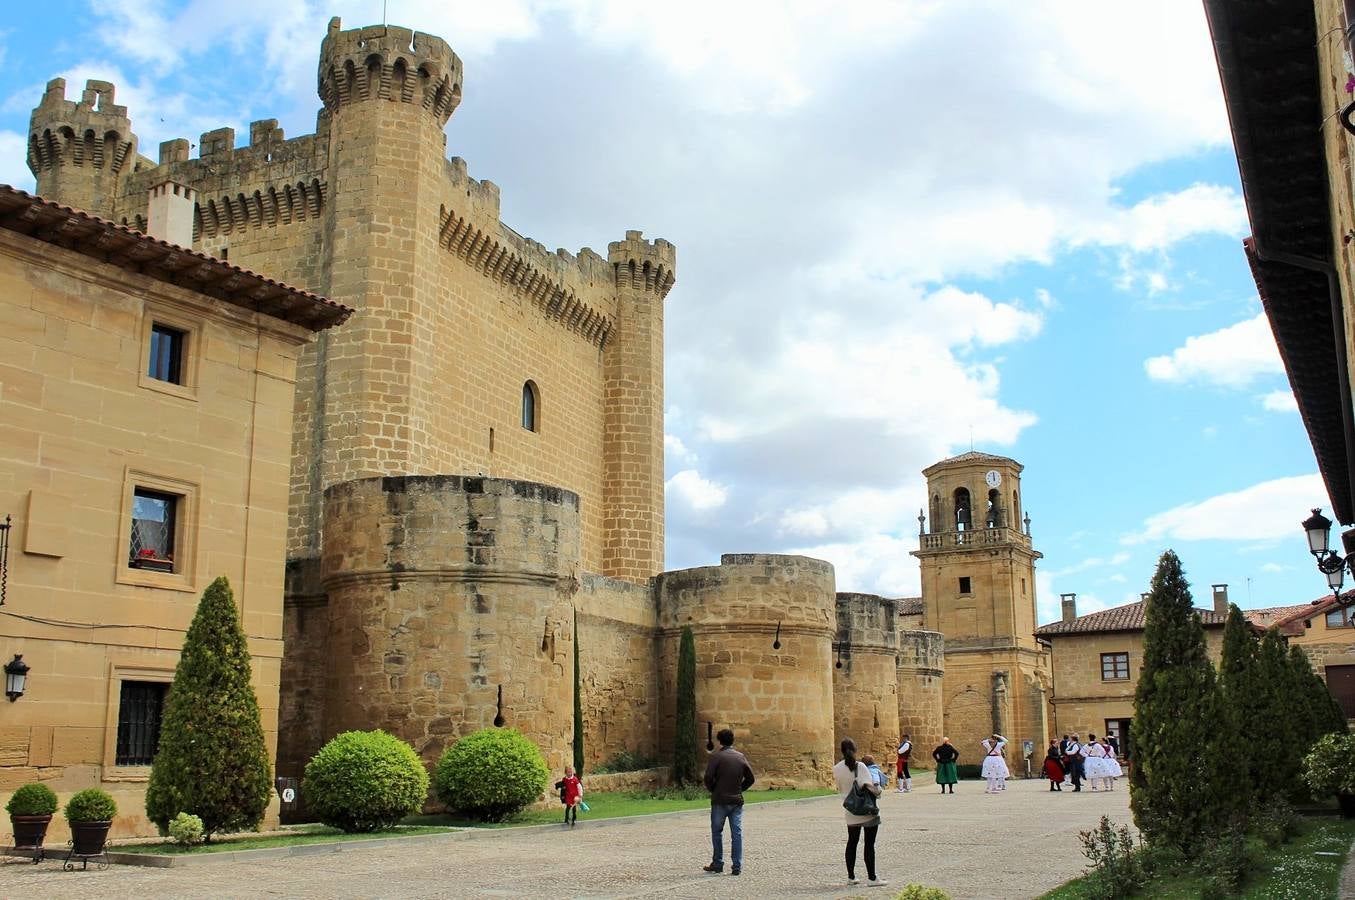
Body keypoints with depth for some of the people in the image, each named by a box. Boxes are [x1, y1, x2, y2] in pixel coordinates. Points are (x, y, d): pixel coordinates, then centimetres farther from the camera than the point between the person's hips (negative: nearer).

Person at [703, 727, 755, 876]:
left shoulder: (716, 756, -8)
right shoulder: (741, 757, 5)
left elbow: (708, 777, -14)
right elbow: (750, 778, 7)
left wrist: (712, 790, 3)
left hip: (720, 800, -3)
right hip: (737, 800, 3)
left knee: (717, 832, 11)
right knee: (737, 833, 3)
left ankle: (717, 864, 15)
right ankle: (737, 866, 1)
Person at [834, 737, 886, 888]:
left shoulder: (836, 769, -2)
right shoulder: (860, 766, -17)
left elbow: (840, 789, 8)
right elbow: (868, 784, -28)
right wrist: (877, 791, -10)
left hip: (850, 813, 5)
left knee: (852, 843, 17)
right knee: (869, 844, 3)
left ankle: (851, 876, 23)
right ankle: (871, 878, 6)